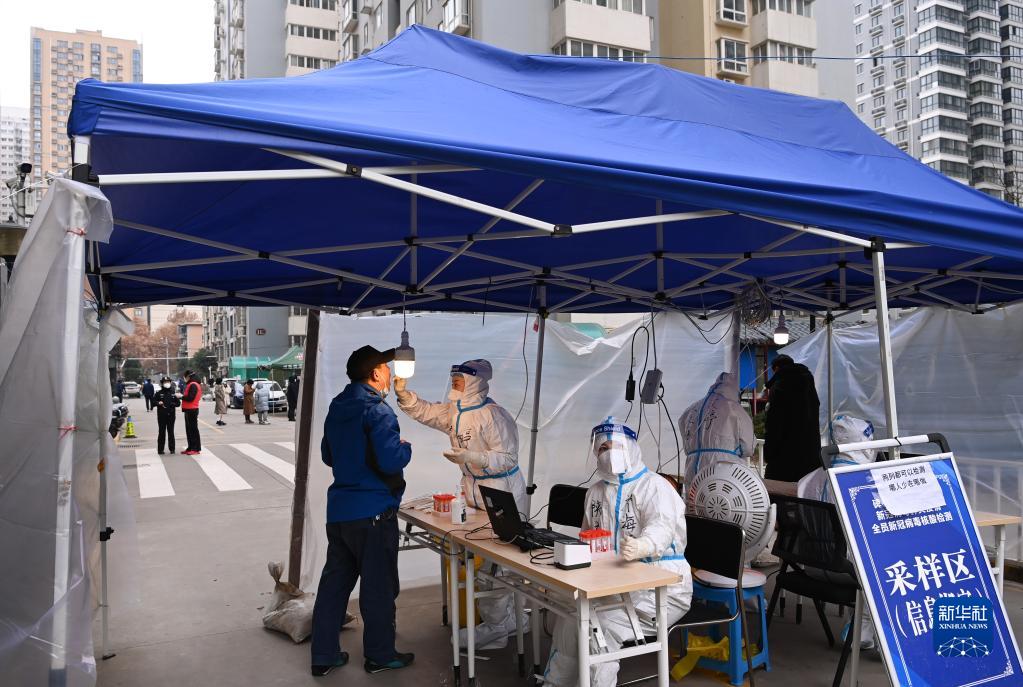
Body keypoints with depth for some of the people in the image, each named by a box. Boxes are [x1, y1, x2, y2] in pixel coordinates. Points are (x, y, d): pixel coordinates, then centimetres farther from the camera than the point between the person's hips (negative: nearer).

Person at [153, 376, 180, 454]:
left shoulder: (173, 393, 10)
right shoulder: (158, 393, 5)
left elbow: (178, 403, 7)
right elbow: (153, 402, 2)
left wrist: (172, 404, -12)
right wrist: (158, 403, -17)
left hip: (171, 415, 1)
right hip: (161, 416, -1)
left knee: (171, 432, 5)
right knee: (162, 432, 0)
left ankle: (172, 448, 11)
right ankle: (160, 449, 4)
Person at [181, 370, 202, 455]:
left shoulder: (193, 385, -15)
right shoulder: (191, 384, 17)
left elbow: (190, 398, -21)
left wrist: (181, 396, -11)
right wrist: (182, 396, 7)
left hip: (191, 410, -10)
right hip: (190, 410, 10)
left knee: (193, 429, -7)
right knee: (189, 429, 13)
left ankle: (196, 449, -4)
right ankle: (191, 448, 19)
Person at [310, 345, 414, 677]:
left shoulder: (336, 409, 9)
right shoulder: (377, 411, -17)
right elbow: (392, 461, -24)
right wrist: (405, 447, -5)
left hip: (339, 510, 8)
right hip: (373, 512, -8)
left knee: (334, 581, 14)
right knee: (378, 587, 6)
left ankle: (323, 655, 22)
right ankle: (379, 656, 19)